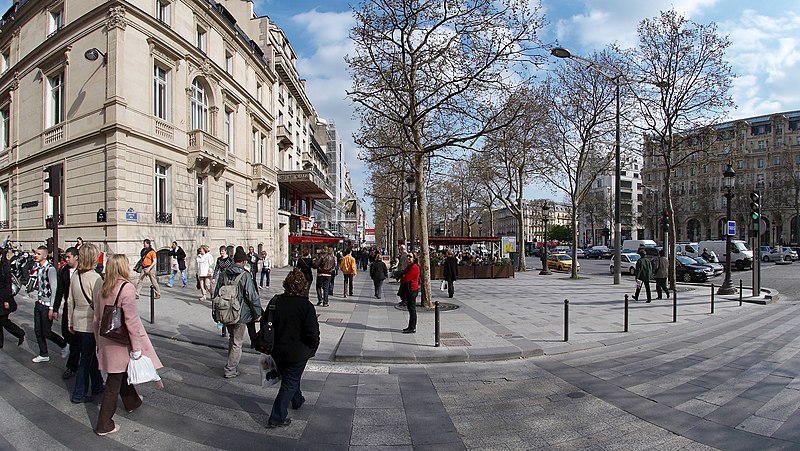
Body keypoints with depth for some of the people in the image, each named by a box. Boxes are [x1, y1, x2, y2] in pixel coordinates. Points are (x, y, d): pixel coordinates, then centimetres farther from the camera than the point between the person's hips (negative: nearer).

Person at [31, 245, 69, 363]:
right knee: (37, 331, 11)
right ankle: (44, 355, 23)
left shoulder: (50, 269, -17)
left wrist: (52, 308, -19)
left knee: (46, 332, -1)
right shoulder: (38, 268, 8)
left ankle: (64, 346, 21)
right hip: (39, 303, 8)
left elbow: (54, 289, -18)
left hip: (47, 304, -8)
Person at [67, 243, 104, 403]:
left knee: (91, 355, 20)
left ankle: (97, 386, 33)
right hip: (90, 324, -7)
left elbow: (70, 301, 10)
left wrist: (70, 322, 20)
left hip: (78, 322, 7)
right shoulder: (95, 278, -20)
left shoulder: (75, 275, 1)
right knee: (86, 359, 5)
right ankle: (79, 394, 14)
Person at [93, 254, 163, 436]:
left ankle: (132, 401, 48)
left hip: (106, 341, 7)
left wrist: (98, 342, 20)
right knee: (114, 382, 4)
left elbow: (96, 319, 9)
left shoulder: (102, 289, 2)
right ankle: (104, 425, 14)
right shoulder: (127, 288, -21)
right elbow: (131, 321, -22)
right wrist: (137, 347, -15)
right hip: (121, 342, -7)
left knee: (121, 373, 26)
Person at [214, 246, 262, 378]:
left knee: (232, 339, 23)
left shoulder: (223, 274, 1)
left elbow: (216, 294, 8)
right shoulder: (245, 276, -16)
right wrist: (257, 313, -6)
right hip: (240, 315, -6)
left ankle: (232, 364, 34)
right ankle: (230, 370, 9)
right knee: (237, 343, 6)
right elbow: (253, 297, -16)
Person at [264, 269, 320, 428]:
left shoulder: (275, 301, -5)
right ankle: (277, 418, 9)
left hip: (277, 350, 6)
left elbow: (264, 324, 5)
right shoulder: (306, 306, -20)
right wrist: (311, 349, 0)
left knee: (289, 378, 26)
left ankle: (297, 401, 49)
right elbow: (312, 334, -19)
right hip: (296, 353, -5)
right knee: (290, 383, 9)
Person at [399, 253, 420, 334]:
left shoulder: (414, 267, -17)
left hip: (412, 290, -10)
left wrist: (402, 279, 0)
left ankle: (412, 328, -2)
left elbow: (406, 278, -20)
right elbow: (404, 275, 17)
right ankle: (411, 326, 21)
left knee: (412, 309, -6)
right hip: (408, 290, 10)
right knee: (410, 309, 14)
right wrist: (403, 278, -5)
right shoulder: (409, 266, 17)